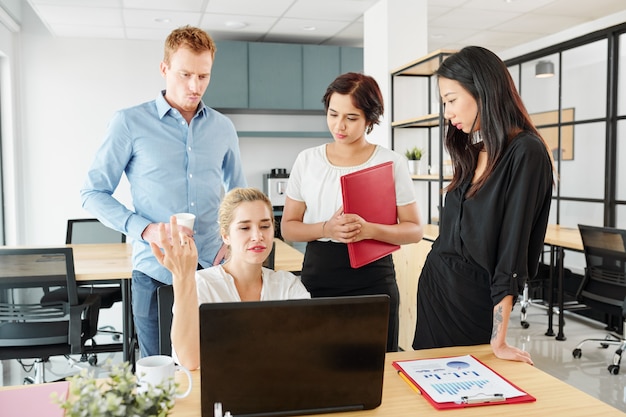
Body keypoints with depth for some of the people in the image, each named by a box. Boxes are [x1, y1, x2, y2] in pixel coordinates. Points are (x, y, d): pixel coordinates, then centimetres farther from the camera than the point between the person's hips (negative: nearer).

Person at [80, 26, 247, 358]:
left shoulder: (222, 128, 9)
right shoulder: (130, 123, -2)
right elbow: (93, 193, -1)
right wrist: (146, 229, -14)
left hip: (214, 269, 3)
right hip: (156, 274, -2)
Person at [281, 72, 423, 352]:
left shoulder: (392, 163, -2)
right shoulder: (307, 160, 4)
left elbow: (414, 230, -2)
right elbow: (288, 227, 5)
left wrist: (368, 229, -19)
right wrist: (325, 228, -15)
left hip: (373, 282, -1)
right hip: (317, 279, 2)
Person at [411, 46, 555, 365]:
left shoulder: (525, 153, -15)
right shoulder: (473, 151, 8)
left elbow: (512, 249, -19)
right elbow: (452, 233, 10)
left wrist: (498, 340, -19)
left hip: (473, 301, -7)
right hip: (434, 287, 7)